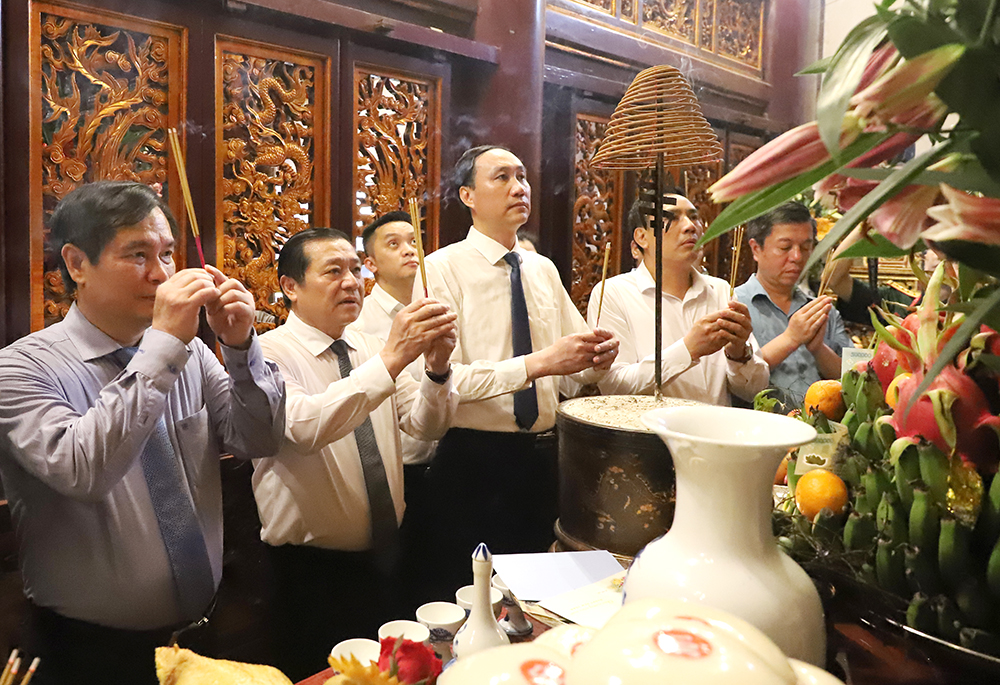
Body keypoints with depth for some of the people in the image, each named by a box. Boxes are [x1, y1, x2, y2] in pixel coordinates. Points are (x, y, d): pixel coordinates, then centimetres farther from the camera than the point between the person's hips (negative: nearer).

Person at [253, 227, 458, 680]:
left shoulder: (370, 348, 4)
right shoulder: (269, 354, -15)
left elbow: (426, 426, -3)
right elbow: (305, 428, -34)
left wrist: (437, 369, -22)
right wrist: (390, 360, -40)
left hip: (383, 558, 6)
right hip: (311, 570, -5)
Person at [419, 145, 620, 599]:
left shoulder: (543, 269, 10)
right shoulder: (442, 269, -10)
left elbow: (576, 358, 11)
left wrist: (598, 356, -11)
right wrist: (538, 363, -29)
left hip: (543, 455, 6)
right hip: (473, 460, -5)